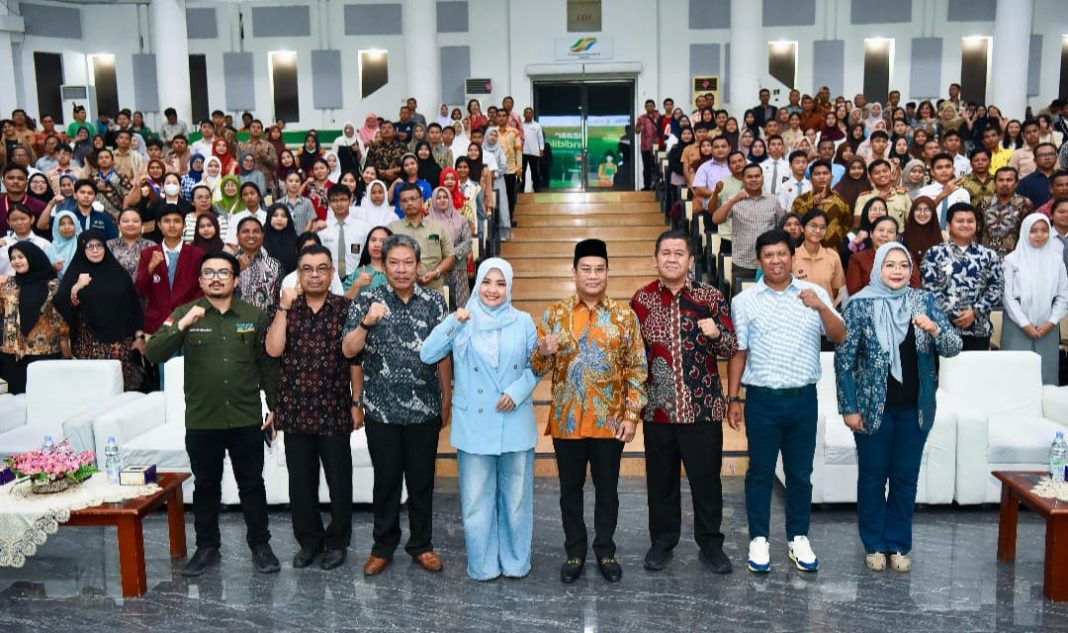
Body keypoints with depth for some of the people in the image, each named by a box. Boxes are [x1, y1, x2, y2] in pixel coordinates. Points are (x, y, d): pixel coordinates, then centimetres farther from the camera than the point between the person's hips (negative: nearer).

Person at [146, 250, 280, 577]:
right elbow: (154, 354, -11)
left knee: (252, 484, 10)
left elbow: (268, 364, 5)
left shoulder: (254, 316, 1)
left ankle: (260, 544, 24)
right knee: (206, 485, 13)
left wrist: (274, 405, 3)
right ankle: (207, 547, 27)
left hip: (246, 419, 0)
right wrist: (181, 325, -25)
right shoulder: (184, 314, 0)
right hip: (201, 421, 0)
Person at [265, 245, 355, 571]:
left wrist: (357, 403, -3)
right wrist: (284, 307, -13)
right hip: (295, 411, 2)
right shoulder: (285, 309, 5)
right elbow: (273, 350, -10)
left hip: (335, 411, -2)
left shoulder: (345, 308, -1)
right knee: (301, 482, 11)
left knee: (339, 481, 8)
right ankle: (309, 541, 27)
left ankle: (337, 541, 24)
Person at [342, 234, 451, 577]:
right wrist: (366, 322, -25)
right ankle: (383, 546, 26)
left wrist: (447, 399, 7)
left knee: (422, 481, 11)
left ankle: (421, 544, 27)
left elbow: (443, 354, 5)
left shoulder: (434, 302, 0)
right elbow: (348, 350, -8)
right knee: (386, 481, 11)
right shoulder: (367, 300, -4)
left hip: (424, 408, 1)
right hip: (381, 409, -1)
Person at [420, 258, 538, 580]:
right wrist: (452, 322, -18)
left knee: (516, 495, 10)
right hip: (475, 425, -1)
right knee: (477, 499, 5)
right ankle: (483, 563, 23)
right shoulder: (463, 322, 0)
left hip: (515, 425, 1)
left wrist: (518, 391, -11)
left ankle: (515, 560, 28)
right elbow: (427, 355, -8)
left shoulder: (523, 322, 3)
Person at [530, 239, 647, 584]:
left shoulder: (625, 315, -1)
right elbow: (537, 367, 0)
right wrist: (544, 352, -23)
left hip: (610, 421, 0)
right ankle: (575, 551, 27)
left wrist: (632, 415, -6)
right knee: (570, 488, 12)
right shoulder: (554, 314, -1)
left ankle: (605, 550, 28)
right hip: (566, 421, 1)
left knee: (607, 488, 11)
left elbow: (636, 369, 0)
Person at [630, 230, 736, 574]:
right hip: (658, 407, 1)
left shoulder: (711, 296, -1)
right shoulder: (641, 299, 2)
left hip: (703, 406, -1)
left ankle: (711, 542, 26)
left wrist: (716, 334, -20)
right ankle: (662, 540, 29)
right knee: (660, 479, 12)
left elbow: (731, 349, 0)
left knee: (707, 478, 9)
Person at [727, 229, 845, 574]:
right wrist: (733, 398, 1)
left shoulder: (814, 293, 3)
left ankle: (798, 538, 25)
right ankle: (759, 539, 19)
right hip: (762, 399, -1)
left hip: (803, 398, 1)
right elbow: (738, 353, 4)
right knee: (760, 471, 7)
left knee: (800, 472, 12)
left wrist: (821, 308, -20)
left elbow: (839, 337, -3)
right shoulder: (745, 300, 1)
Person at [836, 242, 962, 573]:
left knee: (906, 479, 12)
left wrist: (934, 330, -26)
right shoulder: (860, 304, -7)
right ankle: (874, 545, 25)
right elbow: (844, 359, -6)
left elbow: (954, 347, -4)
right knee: (872, 478, 9)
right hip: (873, 407, -2)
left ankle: (899, 545, 26)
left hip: (915, 407, 3)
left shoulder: (924, 300, 0)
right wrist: (849, 408, -9)